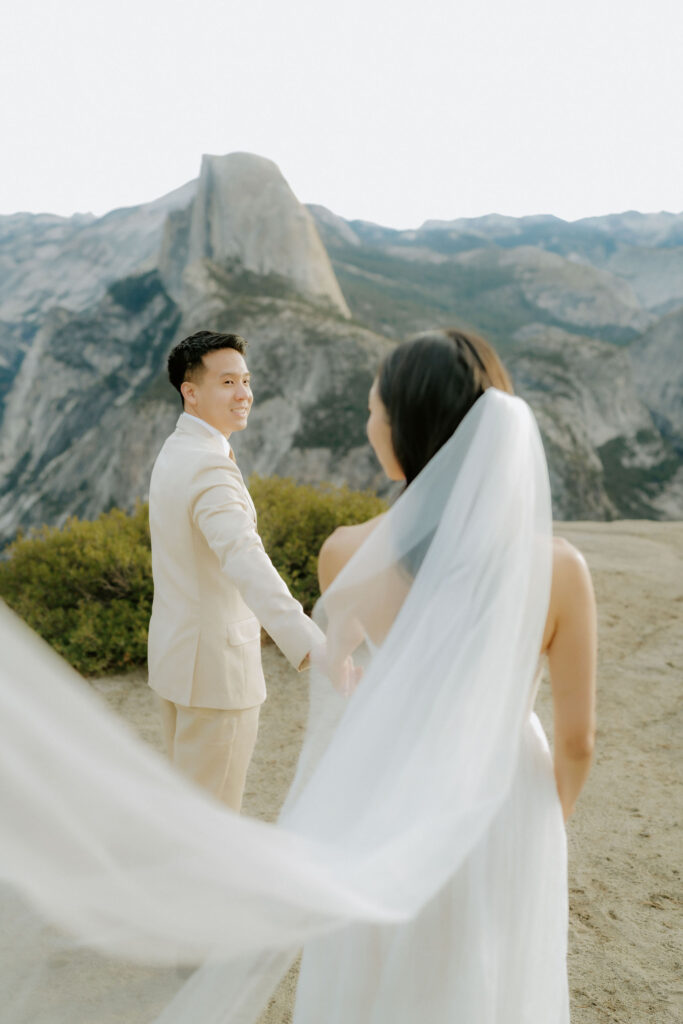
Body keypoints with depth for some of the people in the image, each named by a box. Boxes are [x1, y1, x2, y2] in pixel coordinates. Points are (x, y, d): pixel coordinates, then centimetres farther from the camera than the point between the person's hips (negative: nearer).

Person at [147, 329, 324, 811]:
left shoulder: (175, 451, 9)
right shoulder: (209, 467, -24)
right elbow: (244, 560, -41)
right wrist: (311, 645, -53)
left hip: (176, 651, 10)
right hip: (215, 662, -10)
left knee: (188, 794, 24)